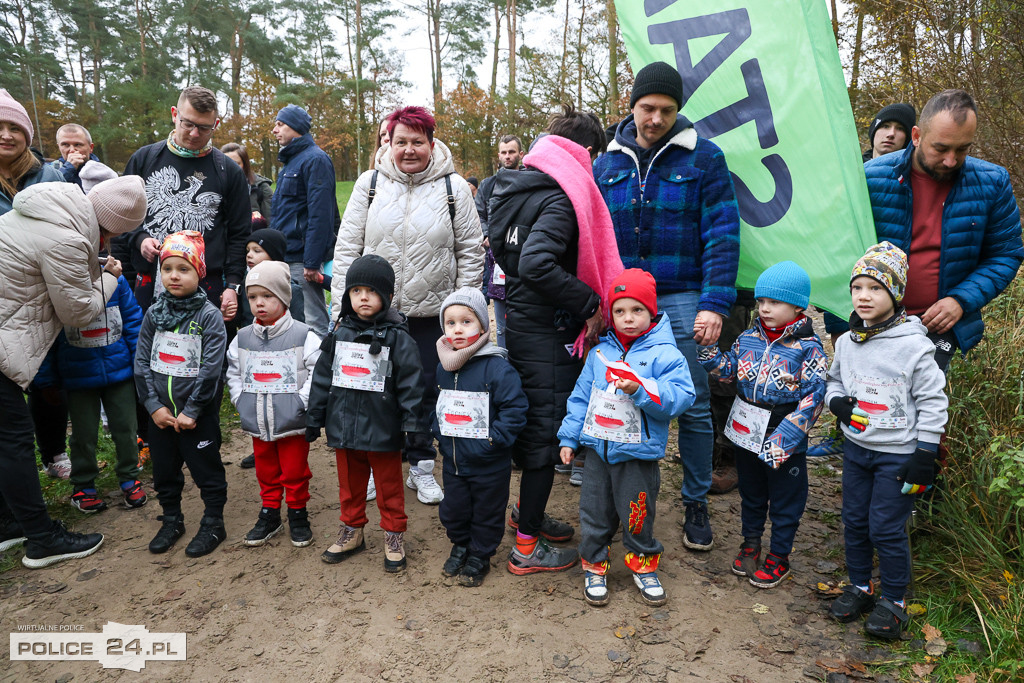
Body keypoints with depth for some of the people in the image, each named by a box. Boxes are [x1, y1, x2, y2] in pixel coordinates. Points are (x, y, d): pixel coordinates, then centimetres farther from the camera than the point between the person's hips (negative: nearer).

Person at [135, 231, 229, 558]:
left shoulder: (209, 316, -11)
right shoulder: (154, 313, 3)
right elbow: (142, 362, 2)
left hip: (198, 413, -5)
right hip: (160, 413, 5)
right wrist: (154, 405, -7)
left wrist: (191, 410, -16)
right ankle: (171, 520, 36)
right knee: (164, 469, 17)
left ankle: (212, 524, 22)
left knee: (206, 470, 6)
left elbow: (211, 369, -15)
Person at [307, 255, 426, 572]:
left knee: (389, 488, 11)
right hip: (344, 429, 4)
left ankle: (394, 537, 27)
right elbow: (322, 378, 10)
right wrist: (313, 420, 10)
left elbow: (410, 386, -10)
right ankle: (352, 532, 37)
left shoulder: (398, 339, -9)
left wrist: (413, 427, -14)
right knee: (349, 486, 19)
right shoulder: (339, 335, 5)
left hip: (383, 432, -4)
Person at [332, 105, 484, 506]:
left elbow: (470, 251, 2)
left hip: (432, 312, -1)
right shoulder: (370, 184, 2)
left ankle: (421, 466, 27)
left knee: (425, 389, 9)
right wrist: (342, 306, -1)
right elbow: (347, 247, 3)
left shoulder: (453, 187, -1)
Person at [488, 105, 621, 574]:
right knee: (546, 433, 1)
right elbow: (537, 265, -31)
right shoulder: (562, 196, -17)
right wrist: (590, 303, -20)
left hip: (519, 321, 9)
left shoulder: (513, 188, 11)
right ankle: (527, 547, 13)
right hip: (548, 333, -9)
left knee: (534, 425, 21)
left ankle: (527, 512, 38)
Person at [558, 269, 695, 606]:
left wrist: (641, 390, -30)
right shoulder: (600, 353, 5)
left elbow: (680, 397, -18)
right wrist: (569, 436, 9)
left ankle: (643, 564, 35)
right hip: (598, 449, 4)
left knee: (638, 515, 11)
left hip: (638, 454, -3)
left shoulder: (664, 354, -8)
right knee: (595, 512, 13)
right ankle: (594, 565, 32)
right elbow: (581, 396, 10)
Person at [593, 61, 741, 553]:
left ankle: (696, 504, 19)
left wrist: (715, 303, -14)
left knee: (693, 406, 1)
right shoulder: (608, 164, 10)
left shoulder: (703, 157, -1)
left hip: (680, 299, -3)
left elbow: (722, 234, -5)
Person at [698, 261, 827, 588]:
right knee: (750, 493, 22)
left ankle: (779, 556, 31)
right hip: (747, 432, 4)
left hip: (785, 438, -4)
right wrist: (710, 355, -13)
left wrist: (784, 437, -23)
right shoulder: (748, 338, 0)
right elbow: (730, 371, 7)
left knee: (785, 500, 12)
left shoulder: (809, 348, -13)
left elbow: (813, 397, -16)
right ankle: (751, 543, 42)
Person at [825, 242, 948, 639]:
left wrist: (925, 456, -12)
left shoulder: (913, 345, -16)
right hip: (856, 446, 6)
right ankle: (859, 587, 33)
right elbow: (835, 379, 16)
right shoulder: (847, 342, 0)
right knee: (854, 521, 15)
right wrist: (837, 401, -7)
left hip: (897, 453, -5)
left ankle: (893, 601, 22)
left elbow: (933, 401, -12)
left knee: (887, 528, 1)